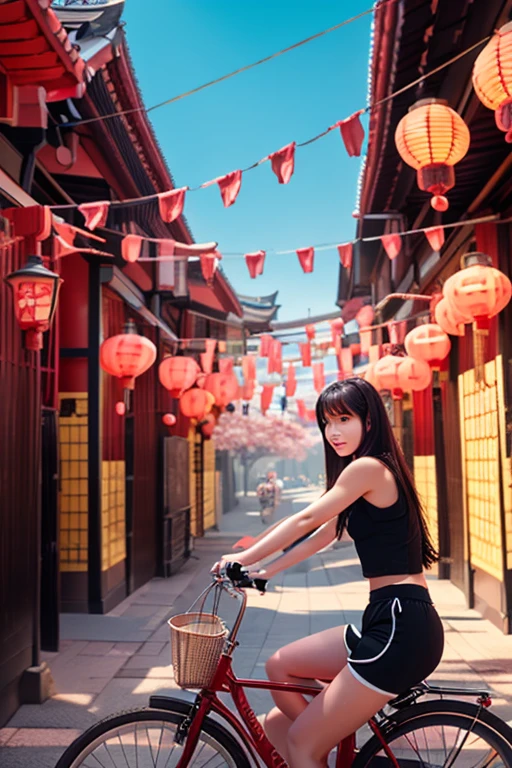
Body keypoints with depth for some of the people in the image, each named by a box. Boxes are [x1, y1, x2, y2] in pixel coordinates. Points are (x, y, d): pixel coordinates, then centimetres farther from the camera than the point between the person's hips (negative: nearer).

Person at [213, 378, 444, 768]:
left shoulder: (368, 467, -11)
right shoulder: (377, 473, 18)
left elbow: (305, 521, -8)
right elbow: (325, 533, 22)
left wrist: (243, 558, 1)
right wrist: (267, 570, 23)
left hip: (402, 627, -10)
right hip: (390, 621, 10)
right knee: (280, 666, 15)